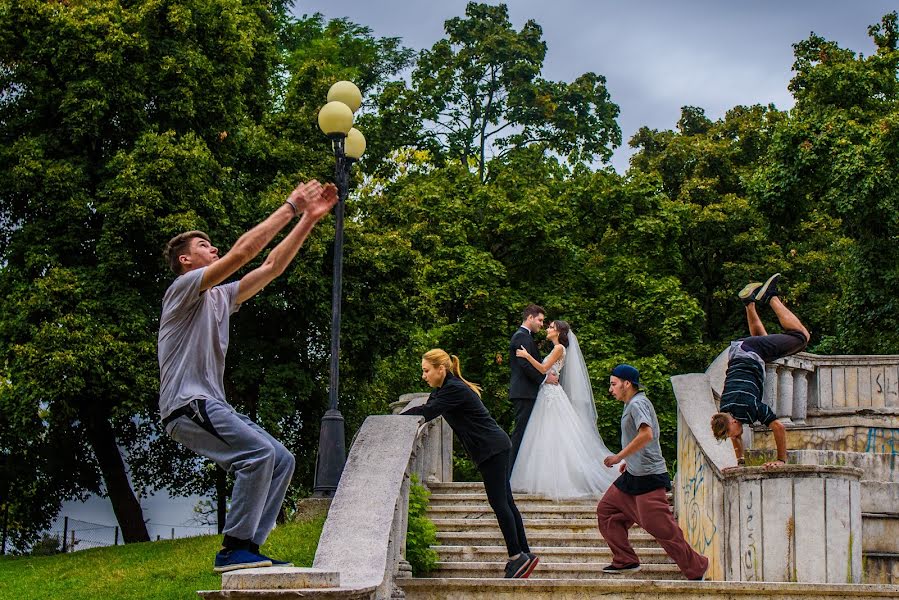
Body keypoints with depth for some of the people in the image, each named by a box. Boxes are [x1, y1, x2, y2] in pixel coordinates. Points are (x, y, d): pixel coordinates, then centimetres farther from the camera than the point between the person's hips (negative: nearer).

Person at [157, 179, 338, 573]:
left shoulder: (221, 296, 22)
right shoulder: (184, 288, -3)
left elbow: (272, 265, 18)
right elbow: (242, 252, -15)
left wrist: (310, 219, 13)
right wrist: (291, 207, -10)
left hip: (212, 405, 10)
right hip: (187, 404, -10)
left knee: (281, 460, 2)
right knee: (259, 452, -25)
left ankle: (248, 547, 0)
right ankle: (234, 548, -20)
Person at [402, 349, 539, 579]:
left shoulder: (455, 390, -19)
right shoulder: (444, 389, 12)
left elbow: (427, 413, -25)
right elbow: (424, 409, 10)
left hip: (493, 448, -10)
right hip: (494, 449, 10)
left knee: (499, 502, -8)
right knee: (505, 502, 11)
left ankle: (517, 556, -3)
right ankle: (524, 555, 15)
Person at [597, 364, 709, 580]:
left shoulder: (637, 404, -16)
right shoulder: (632, 404, 16)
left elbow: (646, 434, -31)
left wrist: (620, 456, -26)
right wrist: (629, 461, 23)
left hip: (648, 476, -11)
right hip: (633, 475, 11)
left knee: (660, 526, -9)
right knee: (606, 511, 11)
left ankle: (696, 568, 2)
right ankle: (625, 561, 14)